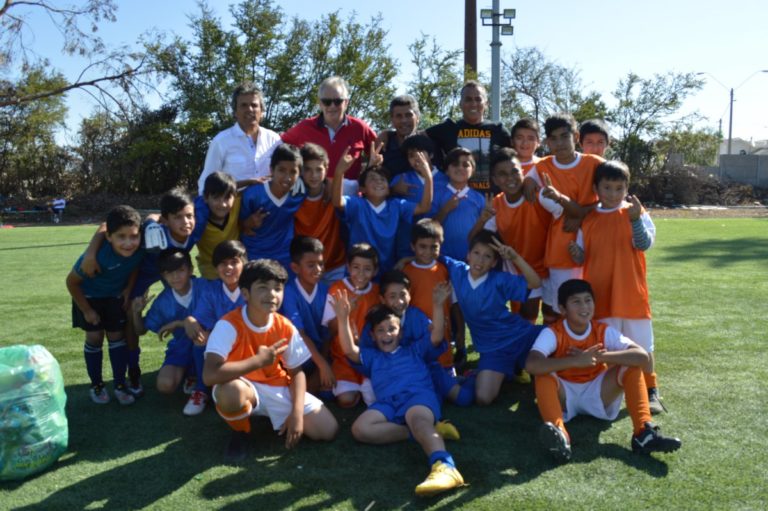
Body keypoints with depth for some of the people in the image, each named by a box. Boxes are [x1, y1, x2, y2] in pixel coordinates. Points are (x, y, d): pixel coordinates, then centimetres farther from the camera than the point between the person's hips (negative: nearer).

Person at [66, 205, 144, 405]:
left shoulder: (139, 250, -32)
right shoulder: (97, 256, -41)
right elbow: (71, 282, -24)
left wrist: (129, 289, -11)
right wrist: (87, 310, -14)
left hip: (116, 295, 3)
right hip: (90, 295, -3)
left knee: (117, 336, 5)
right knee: (94, 338, 0)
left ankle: (120, 385, 17)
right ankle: (96, 385, 19)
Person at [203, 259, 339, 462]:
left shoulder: (286, 328, -10)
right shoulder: (229, 325, -24)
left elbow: (296, 372, 0)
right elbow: (209, 375, -35)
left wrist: (297, 413, -14)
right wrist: (259, 360, -31)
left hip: (278, 388, 4)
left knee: (328, 430, -9)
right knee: (229, 392, -42)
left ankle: (275, 417, 18)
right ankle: (240, 432, -5)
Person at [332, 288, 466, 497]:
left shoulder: (415, 350, 31)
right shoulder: (371, 356, 34)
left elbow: (437, 337, 15)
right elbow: (349, 350, 16)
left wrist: (438, 305, 3)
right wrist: (343, 318, 5)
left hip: (419, 395, -2)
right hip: (387, 403, 2)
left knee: (417, 420, -38)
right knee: (360, 428, -29)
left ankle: (444, 466, -64)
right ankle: (427, 432, -27)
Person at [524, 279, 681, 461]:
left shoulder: (604, 331, -11)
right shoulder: (553, 333, -19)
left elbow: (642, 356, -24)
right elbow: (531, 365, -37)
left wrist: (599, 357, -33)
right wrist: (576, 361, -44)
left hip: (597, 394, 3)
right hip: (565, 395, -2)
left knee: (631, 366, -18)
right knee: (544, 375, -32)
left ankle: (643, 432, -30)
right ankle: (559, 435, -53)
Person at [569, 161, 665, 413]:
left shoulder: (635, 212, 0)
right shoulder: (589, 219, 5)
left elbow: (645, 243, -14)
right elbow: (583, 258, 8)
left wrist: (636, 218, -28)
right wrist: (577, 254, -14)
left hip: (632, 294, -2)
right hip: (600, 295, 2)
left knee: (642, 347, 7)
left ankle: (651, 393, 21)